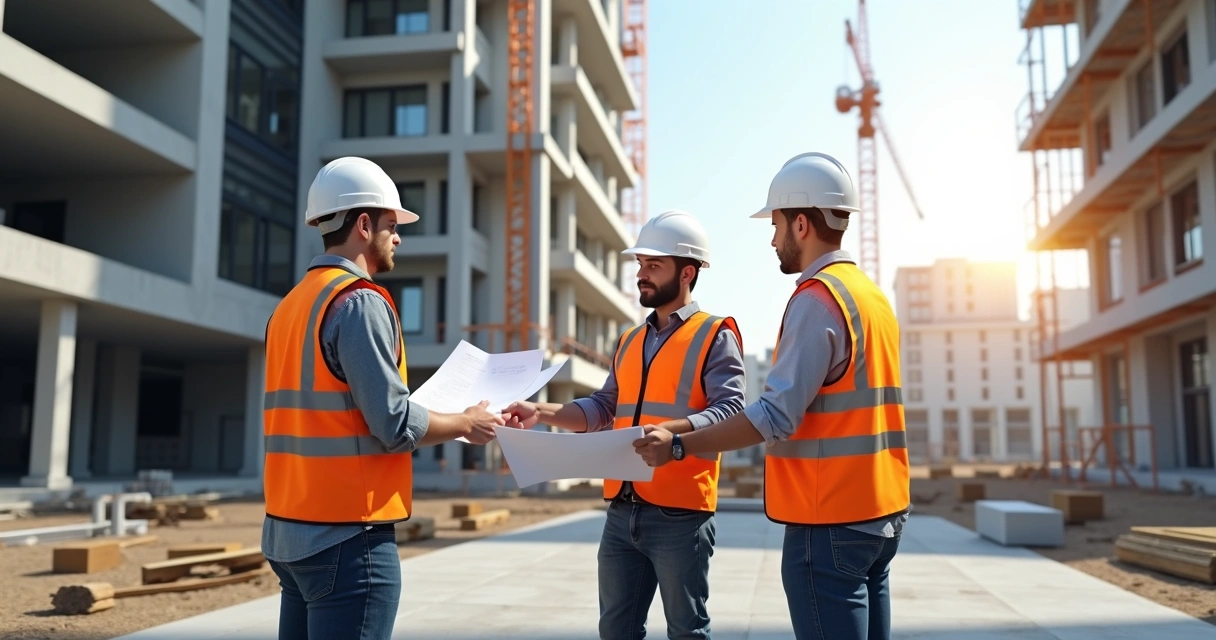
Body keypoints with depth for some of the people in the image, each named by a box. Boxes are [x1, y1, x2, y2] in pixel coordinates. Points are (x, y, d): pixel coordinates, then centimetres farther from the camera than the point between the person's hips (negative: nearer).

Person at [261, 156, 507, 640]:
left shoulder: (290, 306, 13)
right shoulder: (360, 302, -14)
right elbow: (395, 426, -19)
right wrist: (468, 424, -2)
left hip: (289, 530, 9)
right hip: (347, 536, -9)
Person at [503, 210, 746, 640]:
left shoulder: (715, 336, -5)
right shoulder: (629, 342, 17)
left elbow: (729, 412, -15)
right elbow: (603, 408, 14)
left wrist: (670, 430, -31)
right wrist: (542, 412, 0)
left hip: (679, 513, -7)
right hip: (622, 511, 7)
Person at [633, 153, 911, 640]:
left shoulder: (816, 298, -15)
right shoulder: (873, 295, 14)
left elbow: (776, 415, -22)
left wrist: (679, 444, -17)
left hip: (830, 523, -9)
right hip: (881, 510, 9)